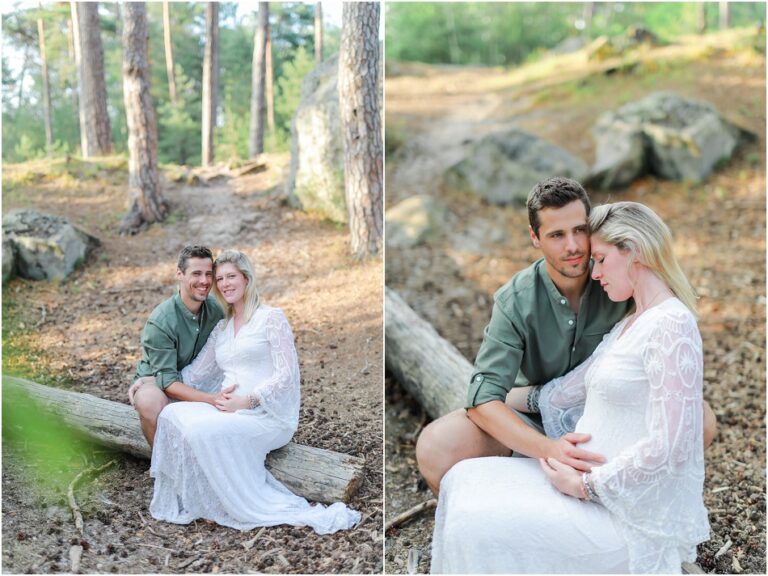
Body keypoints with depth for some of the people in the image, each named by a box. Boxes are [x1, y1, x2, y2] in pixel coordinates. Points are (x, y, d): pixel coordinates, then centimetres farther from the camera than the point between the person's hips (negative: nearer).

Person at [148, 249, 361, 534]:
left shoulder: (271, 317, 0)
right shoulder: (221, 329, 21)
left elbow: (287, 374, -9)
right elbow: (194, 374, 18)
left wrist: (247, 401, -18)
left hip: (268, 414, -6)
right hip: (230, 411, 6)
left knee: (203, 431, -30)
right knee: (171, 414, -18)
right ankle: (189, 502, -12)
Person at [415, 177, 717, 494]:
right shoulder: (515, 301, -21)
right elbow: (483, 397, -28)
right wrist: (549, 449, -44)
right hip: (533, 415, -2)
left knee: (701, 420, -21)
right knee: (435, 447, -27)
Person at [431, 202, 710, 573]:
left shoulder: (671, 325, -17)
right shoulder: (628, 326, 14)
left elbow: (668, 448, -23)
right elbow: (570, 388, 16)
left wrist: (584, 485, -16)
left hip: (631, 516, -9)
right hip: (593, 479, 9)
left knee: (476, 525, -16)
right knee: (462, 479, 2)